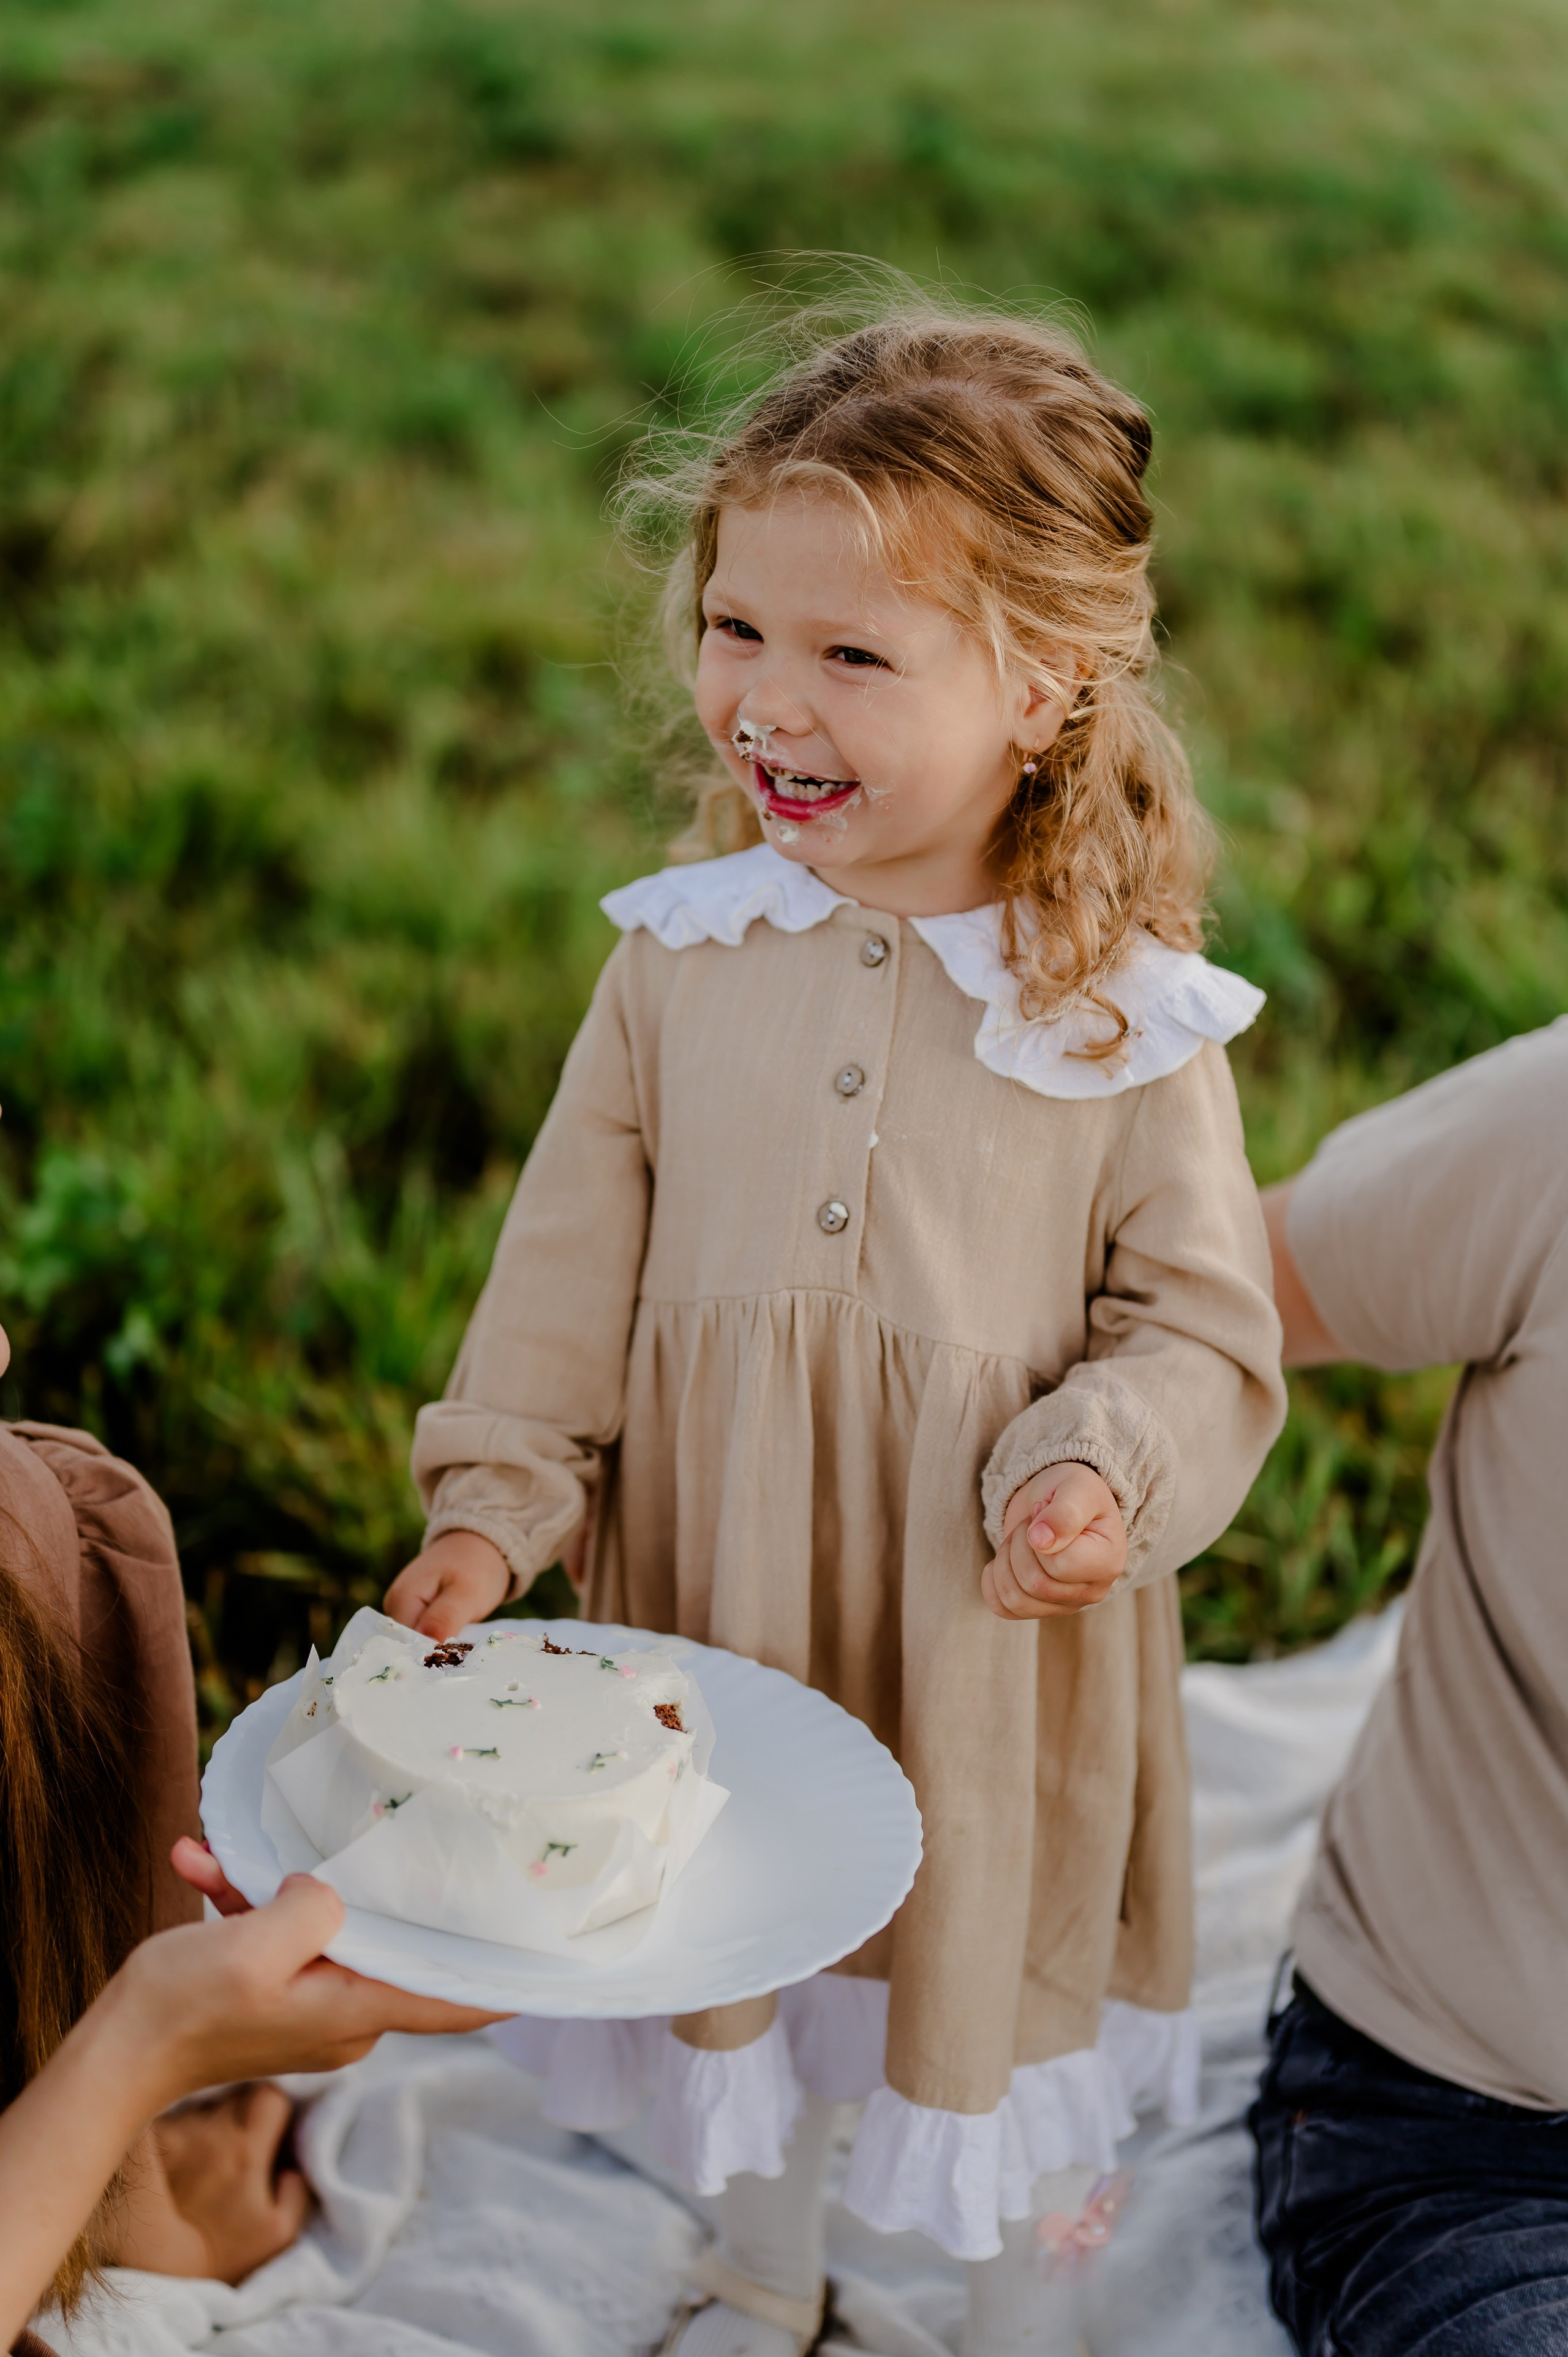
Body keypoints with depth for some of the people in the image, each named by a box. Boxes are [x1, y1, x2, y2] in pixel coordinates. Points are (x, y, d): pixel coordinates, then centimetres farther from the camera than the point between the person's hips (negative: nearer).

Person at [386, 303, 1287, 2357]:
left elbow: (1204, 1330, -8)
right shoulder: (680, 958, -7)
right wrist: (493, 1499, -6)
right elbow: (573, 1265, 1)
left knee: (982, 1955, 19)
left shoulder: (1129, 1017, -14)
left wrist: (1098, 1471, -26)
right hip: (717, 1592, 3)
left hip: (991, 1645, -2)